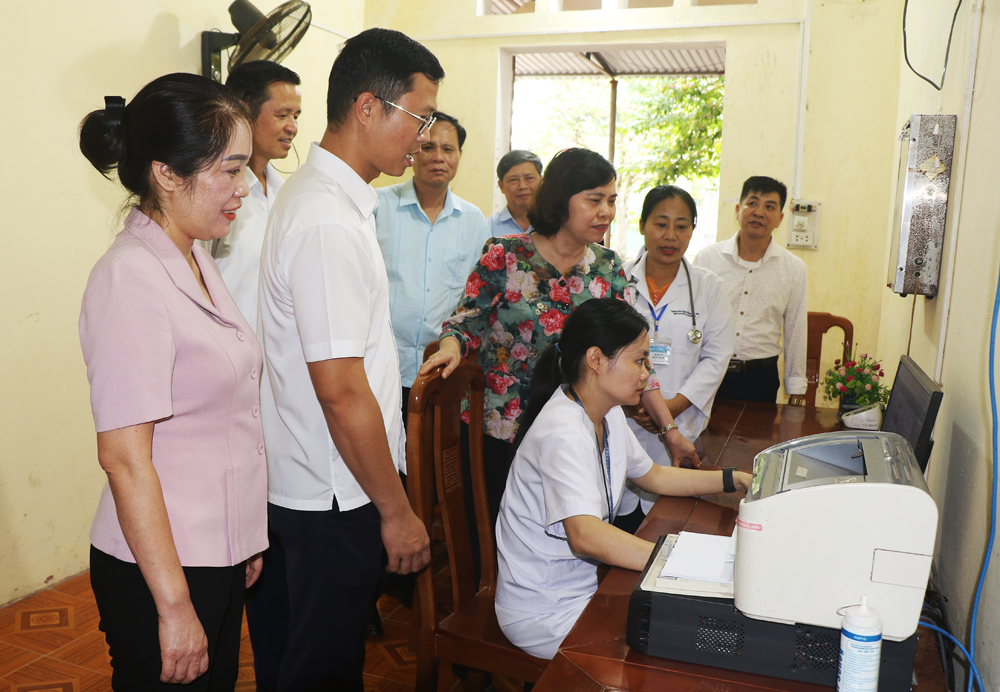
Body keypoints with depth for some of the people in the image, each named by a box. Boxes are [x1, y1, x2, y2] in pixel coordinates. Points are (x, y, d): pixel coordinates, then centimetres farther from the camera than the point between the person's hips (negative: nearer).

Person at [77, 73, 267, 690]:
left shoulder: (197, 261, 7)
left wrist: (247, 541, 16)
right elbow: (124, 457, -22)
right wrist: (174, 606, -19)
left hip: (220, 554, 8)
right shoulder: (131, 278, -20)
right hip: (161, 569, -8)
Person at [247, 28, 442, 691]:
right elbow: (341, 391, -25)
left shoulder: (316, 193, 8)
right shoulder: (330, 224, -24)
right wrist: (396, 511, -16)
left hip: (292, 482, 9)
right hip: (331, 498, -9)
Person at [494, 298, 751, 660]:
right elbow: (585, 536, -41)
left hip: (586, 582, 9)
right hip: (545, 613, -9)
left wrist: (734, 480, 9)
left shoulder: (608, 413, 4)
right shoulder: (564, 433, -28)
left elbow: (654, 476, 19)